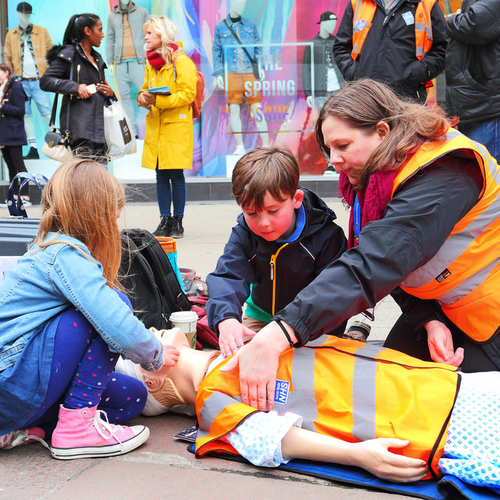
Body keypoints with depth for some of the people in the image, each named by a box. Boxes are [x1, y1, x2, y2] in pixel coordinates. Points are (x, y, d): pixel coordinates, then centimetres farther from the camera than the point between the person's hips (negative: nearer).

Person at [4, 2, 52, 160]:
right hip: (21, 81, 2)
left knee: (46, 112, -9)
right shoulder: (11, 35, 12)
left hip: (39, 81, -2)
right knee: (26, 115, 1)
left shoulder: (42, 32, 8)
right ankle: (33, 149, 6)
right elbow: (8, 59, 15)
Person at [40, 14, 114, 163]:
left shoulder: (97, 59, 24)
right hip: (80, 127, -8)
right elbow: (45, 81, -9)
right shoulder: (69, 54, -1)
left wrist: (110, 93, 10)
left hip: (99, 127, 8)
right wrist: (76, 87, -18)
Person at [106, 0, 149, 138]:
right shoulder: (112, 16, 15)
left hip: (138, 61, -3)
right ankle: (132, 132, 5)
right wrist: (110, 62, 9)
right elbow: (110, 40, 16)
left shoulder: (142, 12, 10)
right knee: (125, 97, 2)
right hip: (120, 63, 3)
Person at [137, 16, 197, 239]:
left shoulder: (181, 61, -7)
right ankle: (165, 220, 13)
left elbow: (188, 94, -14)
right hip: (155, 127, 7)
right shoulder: (150, 64, 16)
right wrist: (142, 97, 0)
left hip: (176, 127, -6)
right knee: (161, 176, 7)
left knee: (176, 175, -3)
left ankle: (177, 222, 6)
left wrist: (158, 100, -21)